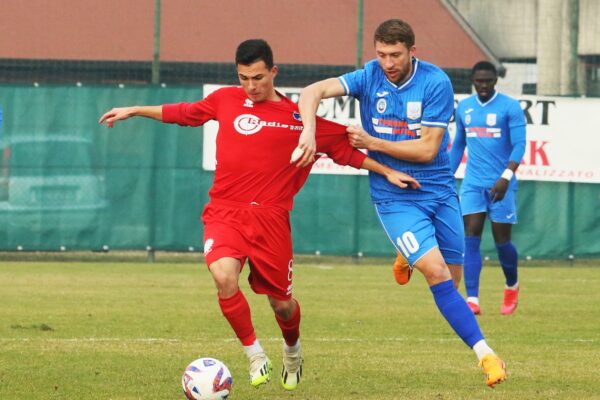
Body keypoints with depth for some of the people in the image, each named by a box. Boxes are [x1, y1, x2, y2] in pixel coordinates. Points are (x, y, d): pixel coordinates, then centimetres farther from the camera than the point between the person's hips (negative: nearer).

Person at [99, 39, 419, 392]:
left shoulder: (298, 117, 2)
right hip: (225, 213, 1)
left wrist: (387, 172, 9)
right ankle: (254, 354, -5)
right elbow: (182, 112, 23)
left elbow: (345, 147, 11)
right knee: (224, 277, -26)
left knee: (281, 302, 5)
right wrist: (133, 111, 27)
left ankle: (293, 351, 41)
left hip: (271, 218, 0)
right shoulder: (226, 100, 7)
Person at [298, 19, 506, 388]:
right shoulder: (370, 77, -7)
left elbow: (427, 149, -14)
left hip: (439, 188, 1)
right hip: (394, 197, -1)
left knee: (452, 279, 12)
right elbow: (314, 91, -17)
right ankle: (485, 355, -18)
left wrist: (372, 142, -17)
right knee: (437, 272, -19)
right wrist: (309, 133, -34)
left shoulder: (435, 83, -12)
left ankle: (409, 256, 47)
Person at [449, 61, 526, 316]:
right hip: (472, 184, 3)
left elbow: (519, 144, -11)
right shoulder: (464, 108, 10)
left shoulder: (510, 107, -5)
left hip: (500, 184, -3)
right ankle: (472, 300, -15)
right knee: (470, 239, -10)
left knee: (501, 240, 3)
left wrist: (506, 177, -23)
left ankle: (512, 286, 32)